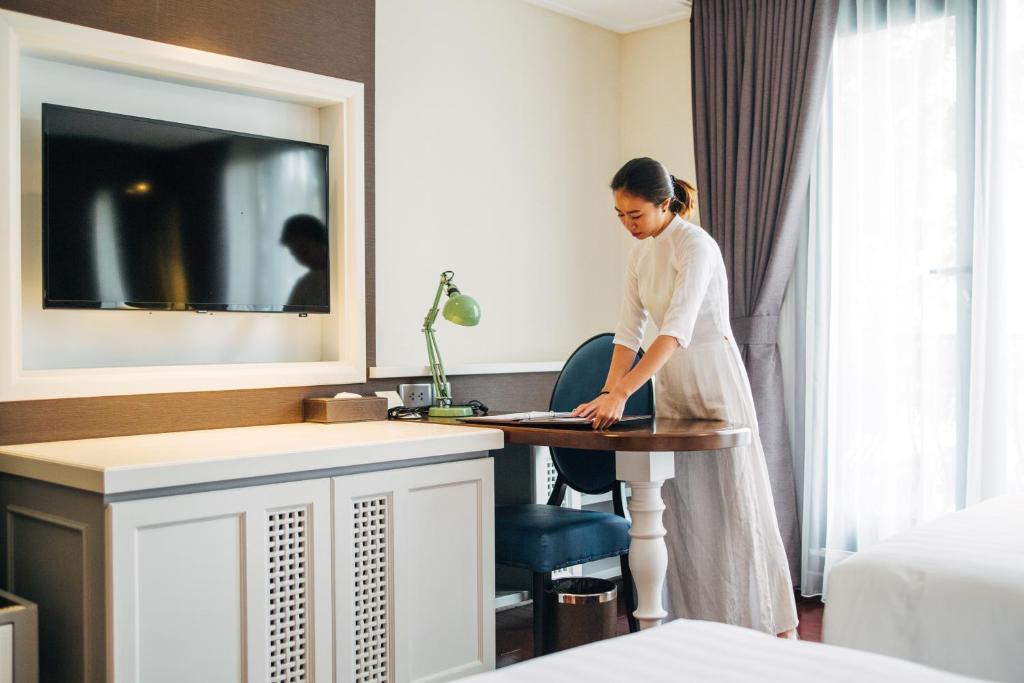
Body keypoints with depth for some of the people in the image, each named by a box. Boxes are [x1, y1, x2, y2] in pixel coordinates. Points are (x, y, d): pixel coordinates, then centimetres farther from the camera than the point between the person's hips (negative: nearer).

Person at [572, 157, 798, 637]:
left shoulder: (695, 246, -18)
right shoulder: (639, 256, 7)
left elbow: (677, 329, -29)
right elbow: (629, 331, 5)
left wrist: (623, 392, -36)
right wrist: (607, 392, -6)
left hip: (714, 380, -7)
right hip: (670, 382, 7)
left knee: (732, 502, -1)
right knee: (679, 504, 8)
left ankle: (772, 623, 13)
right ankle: (693, 619, 18)